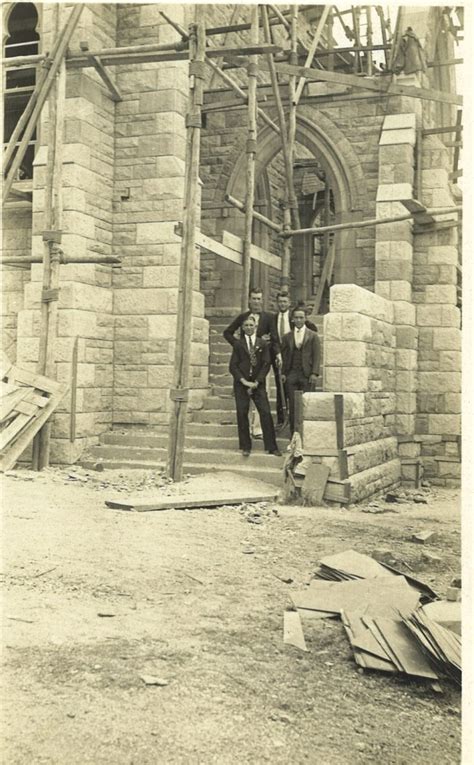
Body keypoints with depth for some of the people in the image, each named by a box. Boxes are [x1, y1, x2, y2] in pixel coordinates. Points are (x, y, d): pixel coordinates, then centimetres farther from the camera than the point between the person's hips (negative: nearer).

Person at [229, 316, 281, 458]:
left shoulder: (263, 344, 7)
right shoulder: (238, 344, 8)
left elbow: (266, 364, 2)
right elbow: (233, 366, 3)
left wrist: (256, 382, -8)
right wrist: (244, 381, -9)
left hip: (258, 383, 0)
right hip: (241, 383, 0)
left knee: (265, 413, -8)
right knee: (242, 414, -2)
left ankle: (271, 447, -3)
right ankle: (245, 447, 8)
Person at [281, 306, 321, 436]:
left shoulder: (313, 336, 7)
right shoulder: (287, 337, 14)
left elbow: (316, 355, 1)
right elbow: (284, 356, 13)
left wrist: (314, 373, -8)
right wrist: (283, 372, 2)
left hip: (306, 375, -2)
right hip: (291, 375, 2)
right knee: (293, 406, 0)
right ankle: (294, 434, 5)